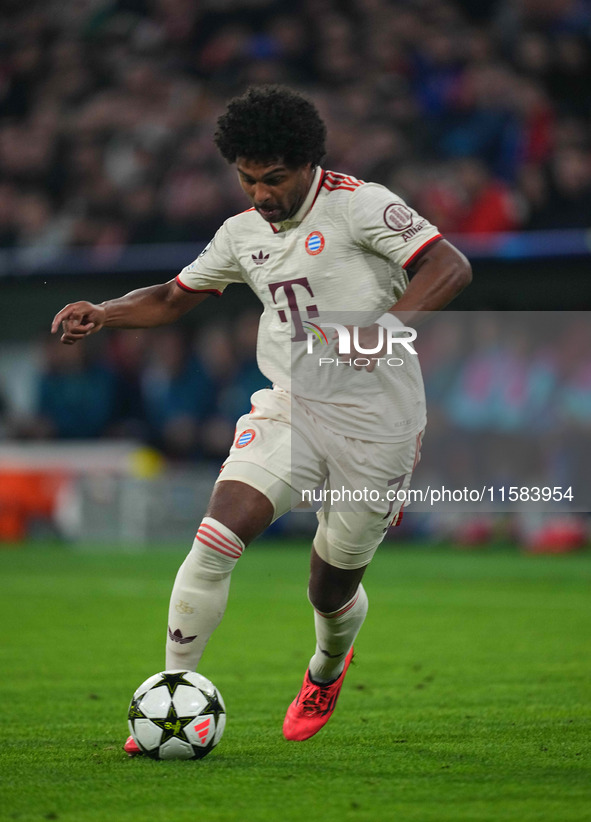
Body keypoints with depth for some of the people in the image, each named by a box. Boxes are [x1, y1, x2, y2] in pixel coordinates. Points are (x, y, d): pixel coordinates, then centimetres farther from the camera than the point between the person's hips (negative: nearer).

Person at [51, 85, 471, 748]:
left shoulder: (358, 204, -11)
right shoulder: (243, 232, 8)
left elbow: (450, 268, -20)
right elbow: (173, 298, 21)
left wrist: (383, 326, -34)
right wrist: (102, 315, 3)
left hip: (375, 425, -4)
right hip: (289, 407, 4)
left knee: (331, 590, 8)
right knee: (217, 538, -19)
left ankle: (327, 669, 45)